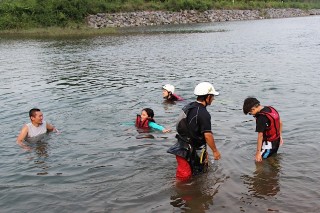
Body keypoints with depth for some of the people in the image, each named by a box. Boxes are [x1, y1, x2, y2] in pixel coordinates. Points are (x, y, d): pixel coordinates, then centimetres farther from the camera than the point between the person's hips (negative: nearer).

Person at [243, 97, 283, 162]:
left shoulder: (261, 117, -26)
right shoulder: (271, 109, 0)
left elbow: (260, 136, -24)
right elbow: (280, 123, 11)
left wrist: (258, 152, -20)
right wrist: (280, 136, 22)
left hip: (268, 144, -9)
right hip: (277, 141, 9)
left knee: (259, 161, 1)